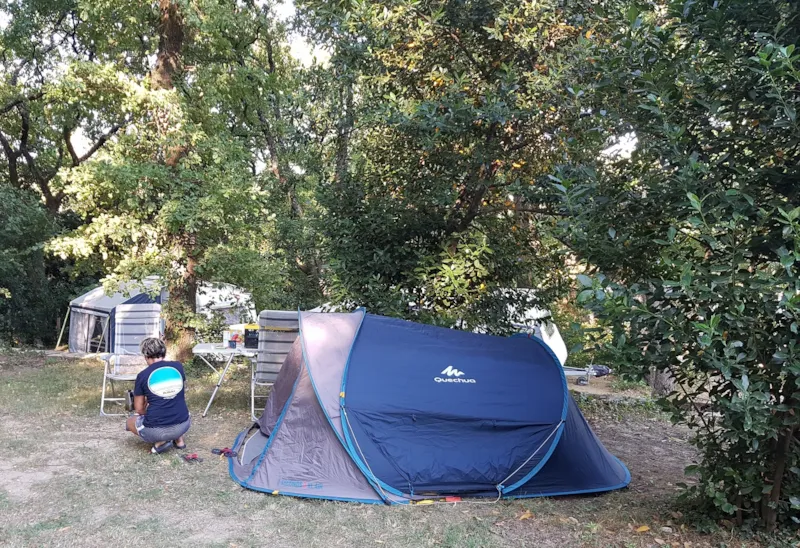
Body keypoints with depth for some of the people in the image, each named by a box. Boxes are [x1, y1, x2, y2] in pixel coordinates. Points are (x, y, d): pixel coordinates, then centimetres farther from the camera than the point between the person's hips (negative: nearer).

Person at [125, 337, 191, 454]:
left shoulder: (143, 376, -6)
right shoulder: (178, 366, 2)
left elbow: (139, 409, 4)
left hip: (156, 431, -3)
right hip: (183, 426, 3)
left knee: (130, 422, 29)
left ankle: (160, 441, 5)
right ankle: (179, 439, 18)